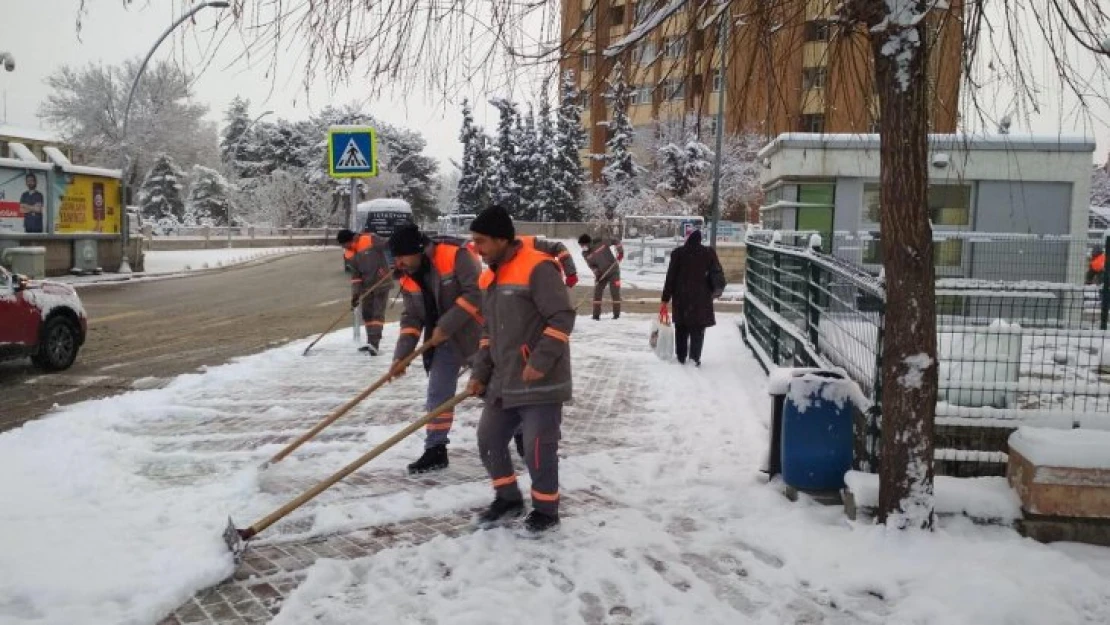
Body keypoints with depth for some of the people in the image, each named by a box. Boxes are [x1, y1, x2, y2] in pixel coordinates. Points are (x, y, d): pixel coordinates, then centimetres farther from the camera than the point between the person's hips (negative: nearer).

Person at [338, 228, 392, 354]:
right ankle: (371, 342, 20)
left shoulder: (370, 240, -19)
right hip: (367, 285, 7)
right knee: (367, 313, 10)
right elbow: (355, 274, 4)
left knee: (378, 312, -9)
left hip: (382, 282, -7)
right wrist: (355, 293, -3)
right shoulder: (349, 254, 1)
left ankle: (374, 343, -12)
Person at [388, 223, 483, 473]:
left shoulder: (455, 255, -24)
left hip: (475, 333, -6)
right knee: (437, 394, 4)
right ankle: (435, 450, 13)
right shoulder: (407, 277, -1)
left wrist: (446, 326, -25)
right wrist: (401, 355, -9)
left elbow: (476, 293, -27)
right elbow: (411, 317, 2)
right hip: (443, 341, 6)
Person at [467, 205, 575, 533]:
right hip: (504, 383, 9)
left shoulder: (538, 268, -15)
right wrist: (480, 374, 11)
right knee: (488, 440, 12)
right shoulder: (490, 278, 12)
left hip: (541, 382, -9)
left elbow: (562, 318, -19)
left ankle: (546, 510, 18)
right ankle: (508, 499, 31)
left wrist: (541, 362, -22)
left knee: (538, 449, -2)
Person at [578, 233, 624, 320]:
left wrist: (620, 252, -16)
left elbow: (615, 241, -7)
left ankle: (616, 314, 5)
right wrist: (597, 273, -18)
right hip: (601, 274, 4)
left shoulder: (601, 242, -18)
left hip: (613, 271, -4)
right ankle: (596, 315, 4)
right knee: (597, 292, -3)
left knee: (615, 292, -3)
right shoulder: (585, 254, -6)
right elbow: (591, 265, -2)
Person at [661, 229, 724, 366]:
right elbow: (718, 274, 0)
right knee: (698, 330, 6)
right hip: (702, 298, 0)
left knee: (681, 329, 14)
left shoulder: (678, 253, -6)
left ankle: (681, 356, 18)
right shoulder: (709, 253, -3)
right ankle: (695, 358, 1)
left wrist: (666, 299, -1)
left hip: (681, 297, 0)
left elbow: (670, 277, -5)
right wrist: (714, 291, 15)